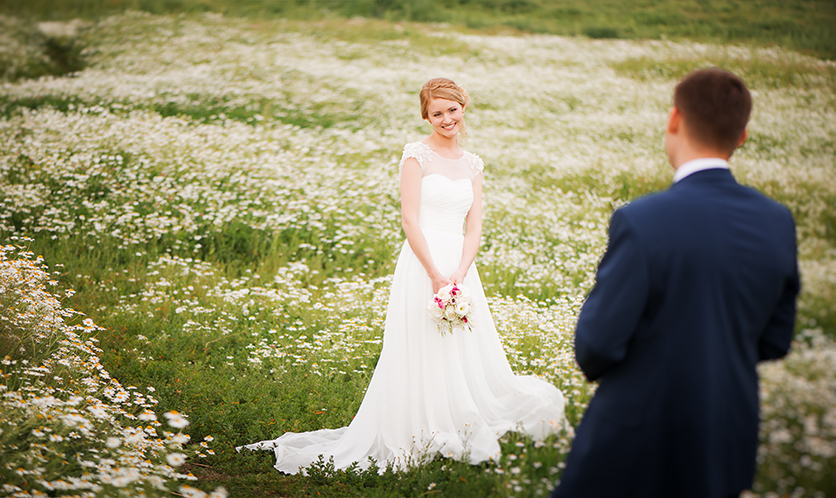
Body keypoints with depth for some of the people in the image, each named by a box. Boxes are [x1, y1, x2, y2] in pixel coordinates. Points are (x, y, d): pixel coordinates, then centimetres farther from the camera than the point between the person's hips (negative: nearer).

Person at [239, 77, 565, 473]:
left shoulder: (472, 165, 13)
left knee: (467, 349, 8)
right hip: (422, 263, -6)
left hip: (461, 266, 6)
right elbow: (410, 220, -10)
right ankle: (420, 437, 5)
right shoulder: (417, 155, -4)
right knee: (422, 351, -4)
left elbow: (474, 226, 8)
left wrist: (460, 273, -8)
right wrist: (435, 275, -15)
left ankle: (462, 433, 21)